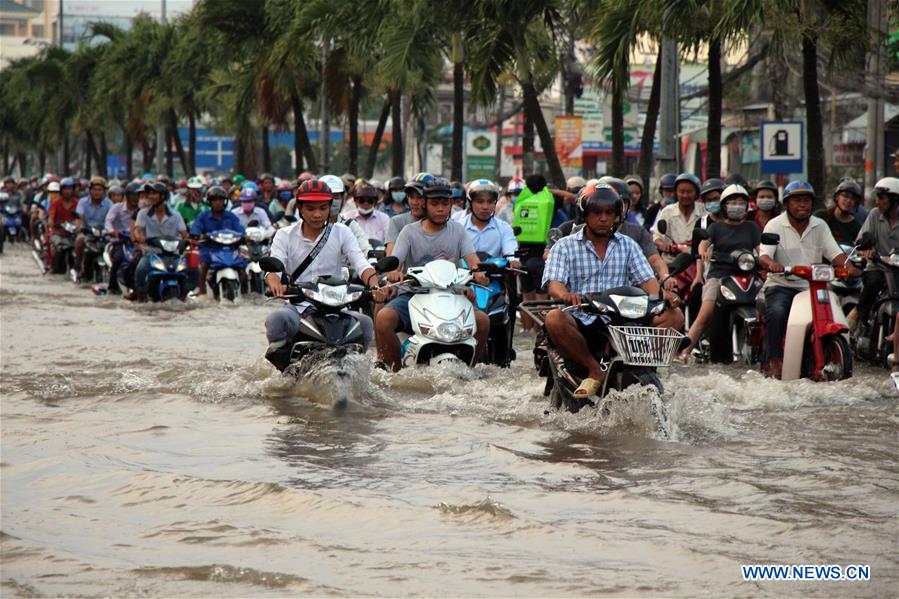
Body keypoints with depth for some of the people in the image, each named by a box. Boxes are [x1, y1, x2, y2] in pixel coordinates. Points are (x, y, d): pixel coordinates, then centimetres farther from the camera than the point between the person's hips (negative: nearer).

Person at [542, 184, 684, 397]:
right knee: (555, 319, -36)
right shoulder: (565, 247, 7)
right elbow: (554, 283, -8)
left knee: (674, 316, -17)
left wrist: (662, 295, -17)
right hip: (581, 322, -2)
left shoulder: (628, 246, 17)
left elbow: (646, 280, 7)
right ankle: (595, 369, -18)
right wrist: (565, 295, -32)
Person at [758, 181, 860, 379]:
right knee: (776, 312, -33)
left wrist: (848, 266, -19)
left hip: (811, 286, 4)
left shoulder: (820, 226, 13)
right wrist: (771, 264, -37)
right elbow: (764, 255, -13)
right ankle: (774, 360, -23)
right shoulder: (775, 225, 1)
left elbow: (834, 253, 3)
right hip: (781, 285, -4)